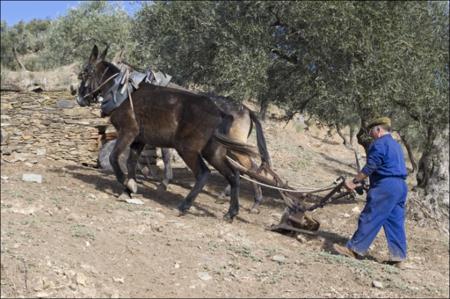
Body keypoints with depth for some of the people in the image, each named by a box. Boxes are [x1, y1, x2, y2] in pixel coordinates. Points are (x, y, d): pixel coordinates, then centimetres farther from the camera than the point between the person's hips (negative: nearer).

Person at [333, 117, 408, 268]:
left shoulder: (379, 144, -7)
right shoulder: (396, 145, 23)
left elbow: (370, 167, -13)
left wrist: (354, 182, -6)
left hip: (385, 187, -9)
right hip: (400, 186, 9)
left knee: (369, 219, -4)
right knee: (395, 223, 9)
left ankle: (355, 249, 0)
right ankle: (398, 258, 9)